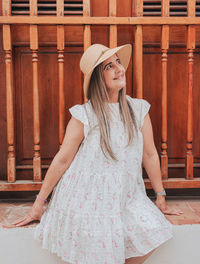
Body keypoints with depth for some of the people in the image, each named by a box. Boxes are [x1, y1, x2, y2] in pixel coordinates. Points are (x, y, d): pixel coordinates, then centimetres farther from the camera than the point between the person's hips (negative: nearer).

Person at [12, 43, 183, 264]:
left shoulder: (139, 109, 1)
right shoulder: (84, 115, -9)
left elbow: (150, 155, 7)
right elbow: (62, 159, -5)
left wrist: (161, 198, 12)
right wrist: (38, 203, -1)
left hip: (126, 197, 3)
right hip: (87, 200, -3)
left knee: (152, 233, -17)